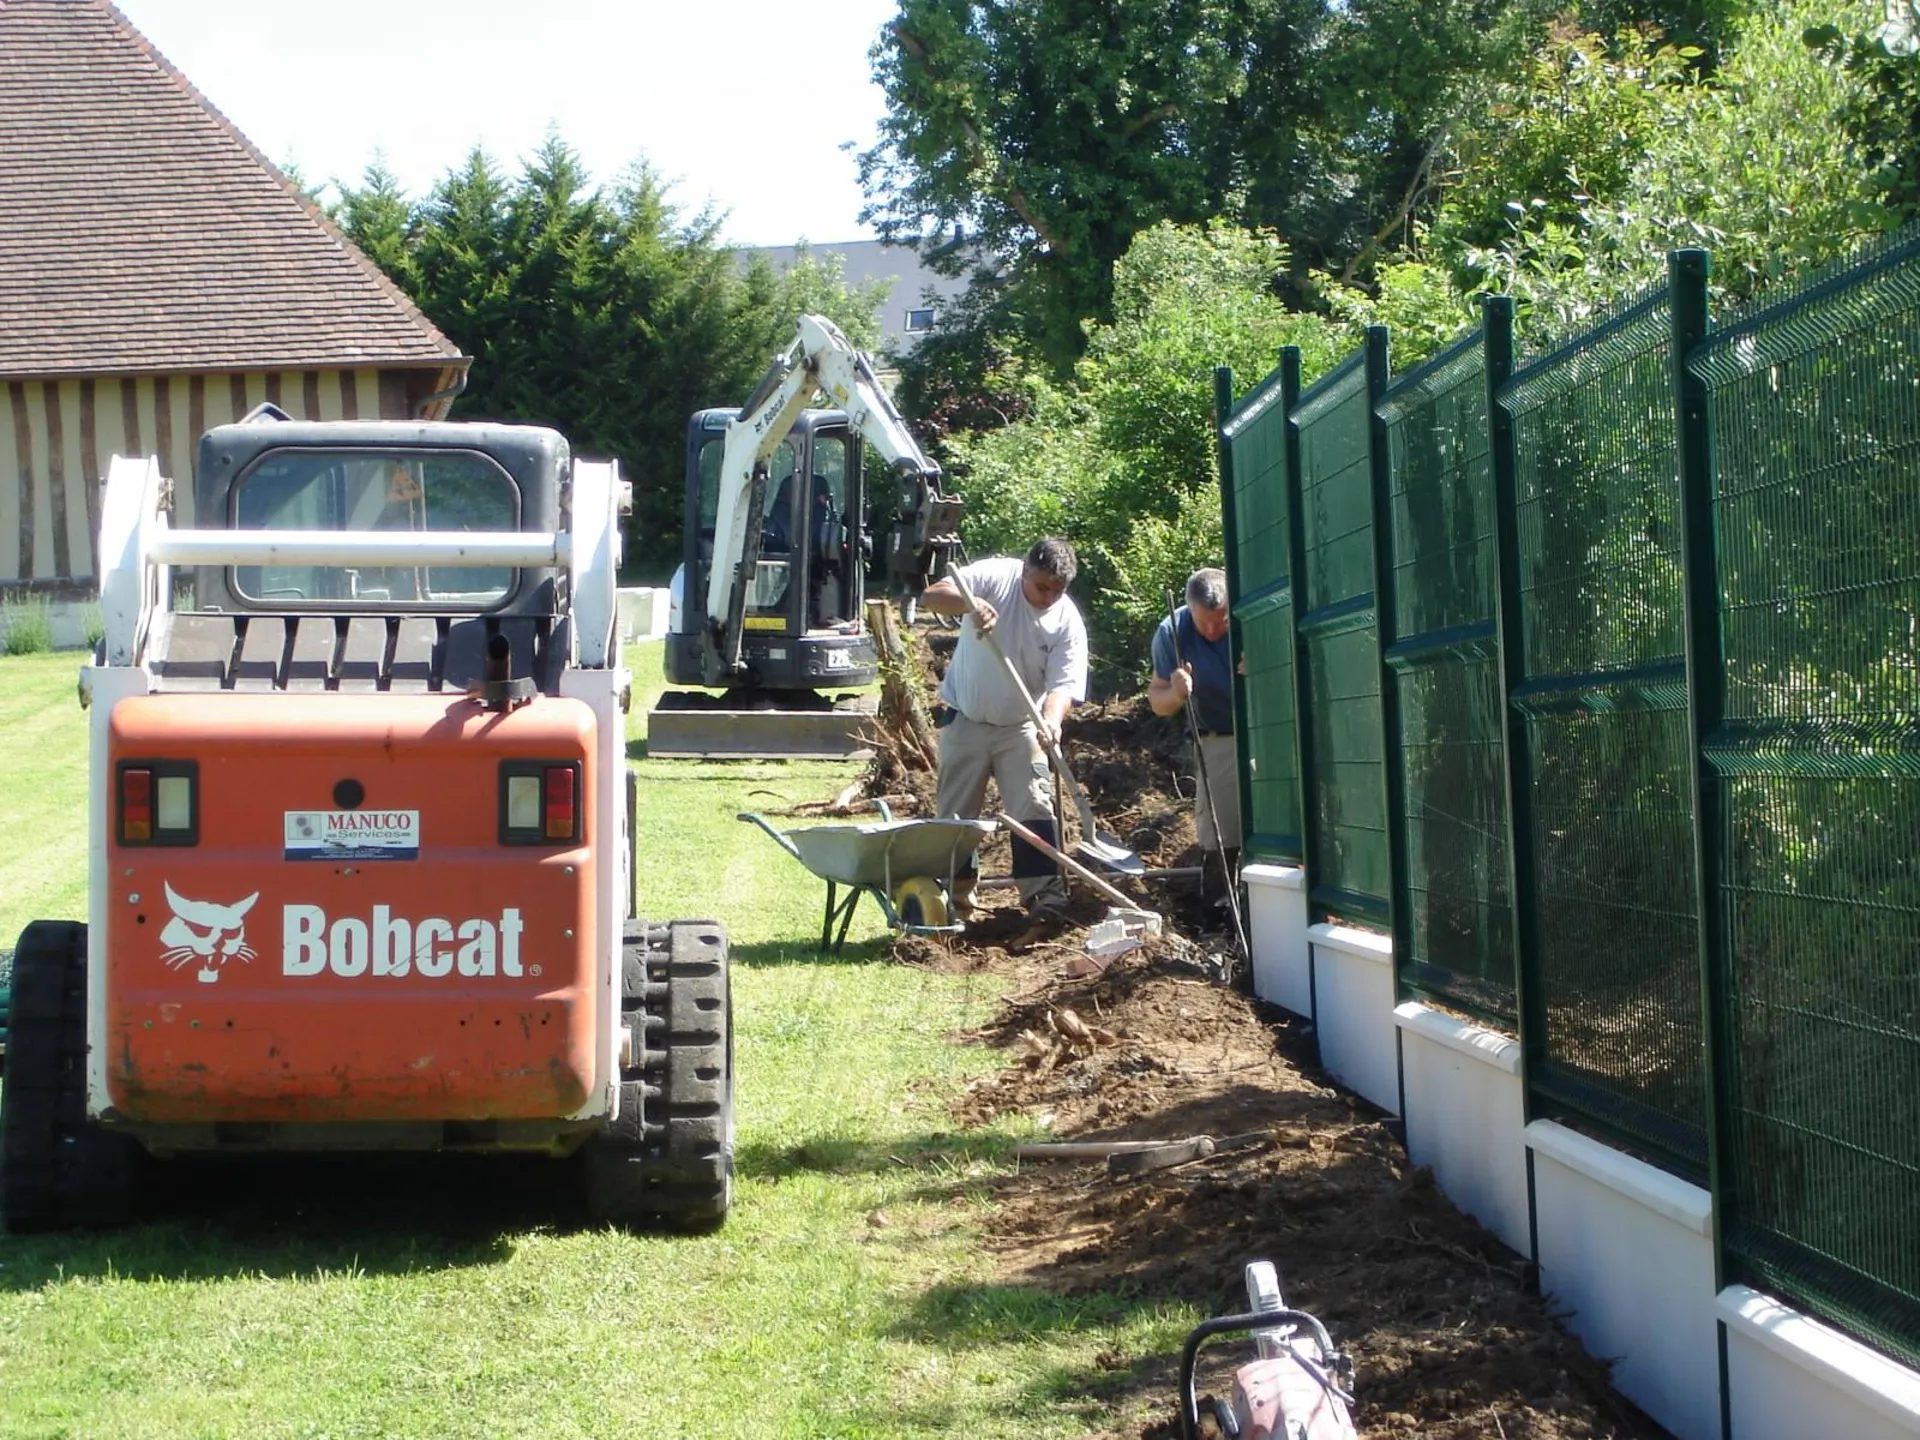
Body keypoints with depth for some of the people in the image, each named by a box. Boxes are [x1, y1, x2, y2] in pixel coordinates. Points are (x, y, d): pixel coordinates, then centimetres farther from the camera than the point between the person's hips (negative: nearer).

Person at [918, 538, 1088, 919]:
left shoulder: (1068, 623, -13)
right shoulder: (994, 577, -17)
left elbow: (1063, 684, -19)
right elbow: (931, 596, -26)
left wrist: (1052, 718, -41)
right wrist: (972, 604, -47)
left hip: (1020, 725, 0)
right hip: (966, 718, 0)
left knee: (1035, 808, -7)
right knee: (955, 811, 6)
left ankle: (1046, 893, -5)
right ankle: (957, 893, 17)